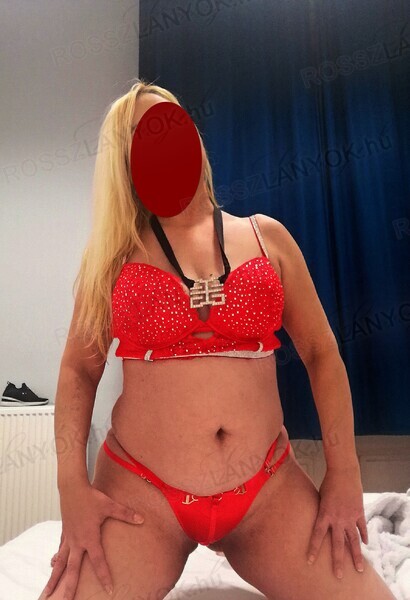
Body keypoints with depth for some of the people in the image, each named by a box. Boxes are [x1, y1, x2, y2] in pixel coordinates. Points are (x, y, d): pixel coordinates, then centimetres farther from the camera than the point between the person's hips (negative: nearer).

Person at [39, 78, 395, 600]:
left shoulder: (266, 236, 5)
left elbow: (322, 354, 6)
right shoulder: (114, 251, 3)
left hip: (270, 492, 2)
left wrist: (344, 474, -1)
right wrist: (73, 487, -7)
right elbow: (79, 369, 3)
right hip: (138, 493, -1)